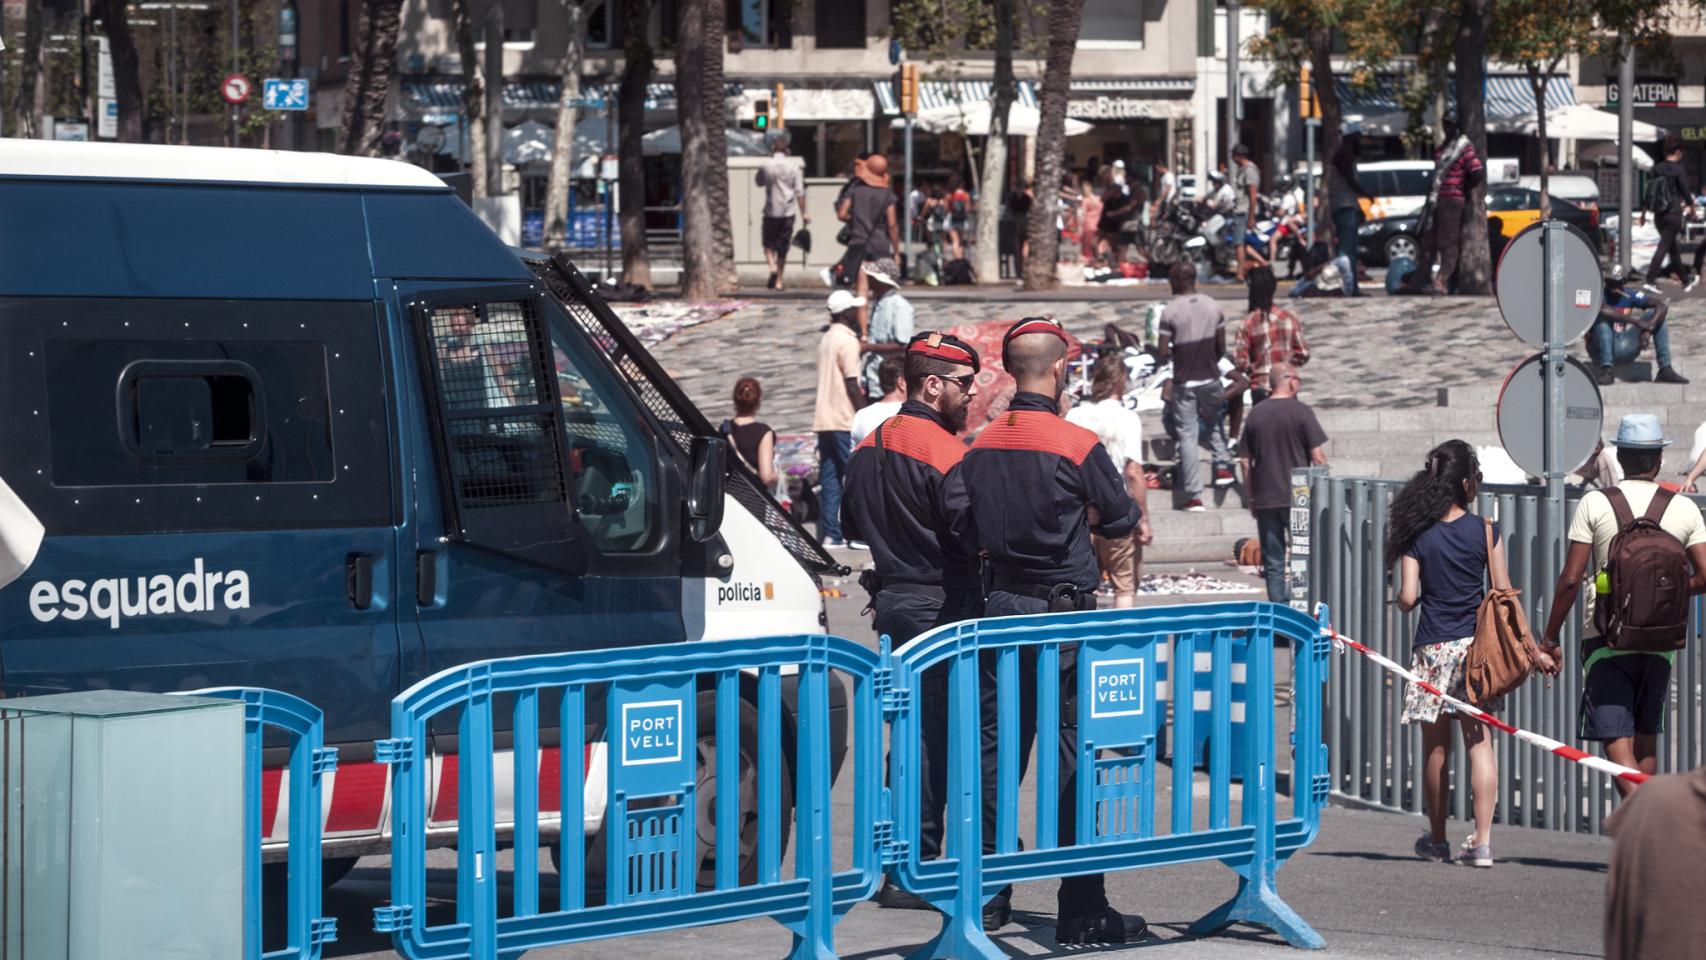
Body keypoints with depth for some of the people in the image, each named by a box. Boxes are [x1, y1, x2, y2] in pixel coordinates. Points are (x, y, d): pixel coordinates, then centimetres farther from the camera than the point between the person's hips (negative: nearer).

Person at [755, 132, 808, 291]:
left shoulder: (766, 167, -7)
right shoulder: (793, 167, -3)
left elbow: (760, 182, 13)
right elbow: (800, 192, -2)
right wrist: (803, 213, 3)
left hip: (771, 212, -2)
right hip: (788, 212, 2)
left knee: (769, 243, 11)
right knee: (783, 248, 9)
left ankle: (772, 266, -18)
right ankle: (779, 281, 11)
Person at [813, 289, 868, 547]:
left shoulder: (826, 339, 14)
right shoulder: (847, 341, -12)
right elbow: (852, 384, -16)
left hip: (823, 419, 8)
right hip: (845, 419, -8)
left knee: (830, 477, 6)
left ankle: (831, 534, 4)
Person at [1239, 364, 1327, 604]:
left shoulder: (1256, 415, 6)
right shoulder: (1301, 412, -7)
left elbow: (1245, 461, 8)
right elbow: (1317, 456, -9)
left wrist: (1252, 496, 16)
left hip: (1264, 500, 3)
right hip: (1297, 498, -3)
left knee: (1273, 562, 6)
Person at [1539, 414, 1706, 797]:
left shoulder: (1594, 504, -5)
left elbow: (1570, 580, -8)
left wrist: (1550, 640, 1)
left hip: (1606, 639, -3)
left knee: (1616, 740, -6)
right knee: (1646, 736, 18)